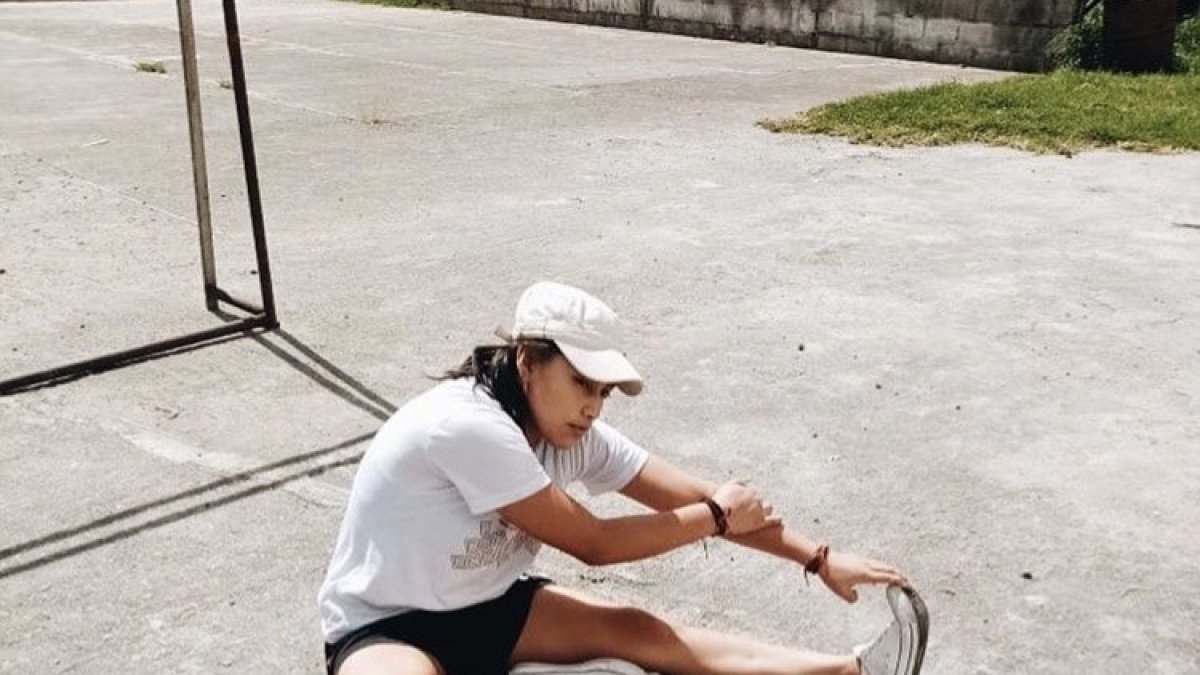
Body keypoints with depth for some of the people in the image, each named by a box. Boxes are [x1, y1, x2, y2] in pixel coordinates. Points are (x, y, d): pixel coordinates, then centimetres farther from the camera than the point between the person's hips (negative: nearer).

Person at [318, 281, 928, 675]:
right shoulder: (470, 427, -31)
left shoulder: (576, 438, -8)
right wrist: (715, 517, -13)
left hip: (489, 609, 6)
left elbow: (694, 496, -4)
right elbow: (593, 543, -24)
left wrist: (821, 560, -7)